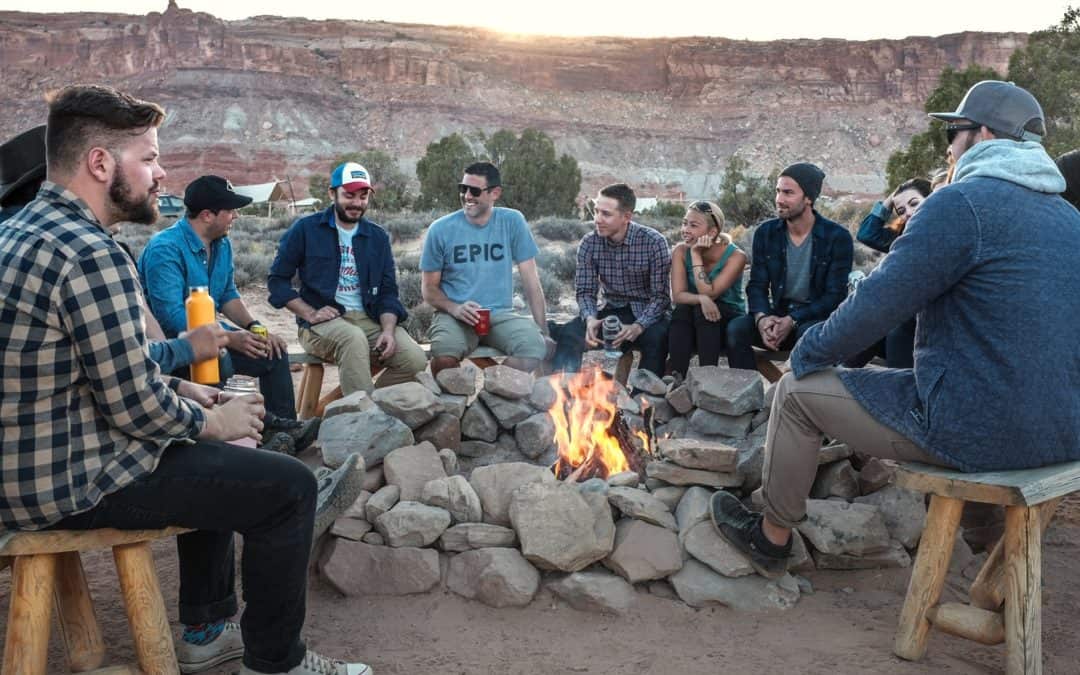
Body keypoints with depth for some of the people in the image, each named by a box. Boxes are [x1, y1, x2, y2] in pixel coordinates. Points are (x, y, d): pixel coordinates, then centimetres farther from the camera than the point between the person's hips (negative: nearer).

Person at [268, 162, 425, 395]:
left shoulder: (377, 237, 14)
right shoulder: (306, 229, 4)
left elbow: (388, 291, 10)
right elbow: (277, 279, 4)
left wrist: (388, 330, -9)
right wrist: (310, 314, -10)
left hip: (369, 319, 4)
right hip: (323, 322, -4)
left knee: (415, 360, -21)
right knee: (354, 338, -38)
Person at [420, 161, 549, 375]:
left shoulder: (512, 222, 2)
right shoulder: (441, 229, 1)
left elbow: (531, 280, 2)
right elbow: (429, 287, 6)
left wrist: (542, 329, -5)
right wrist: (454, 308, -14)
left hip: (500, 314, 1)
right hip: (454, 316, -1)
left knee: (536, 346, -29)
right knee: (444, 355, -35)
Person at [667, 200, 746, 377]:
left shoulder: (735, 256, -16)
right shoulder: (680, 251, -6)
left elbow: (708, 293, -24)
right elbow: (677, 295, -16)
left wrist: (696, 255, -24)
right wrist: (700, 299, -37)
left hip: (730, 323, -2)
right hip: (693, 325, 2)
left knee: (702, 311, -32)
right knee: (681, 310, -30)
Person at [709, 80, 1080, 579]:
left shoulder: (963, 202, -14)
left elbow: (879, 303, -16)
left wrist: (808, 351, 0)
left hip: (981, 431, -8)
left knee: (798, 390, 7)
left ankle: (771, 538, 22)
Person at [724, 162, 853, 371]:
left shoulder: (837, 237, -8)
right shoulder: (765, 233, 3)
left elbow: (835, 295, -11)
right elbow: (757, 285, 2)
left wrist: (792, 321, -24)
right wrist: (762, 317, -21)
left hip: (818, 316, -3)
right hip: (778, 314, 3)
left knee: (808, 333, -38)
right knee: (736, 328, -25)